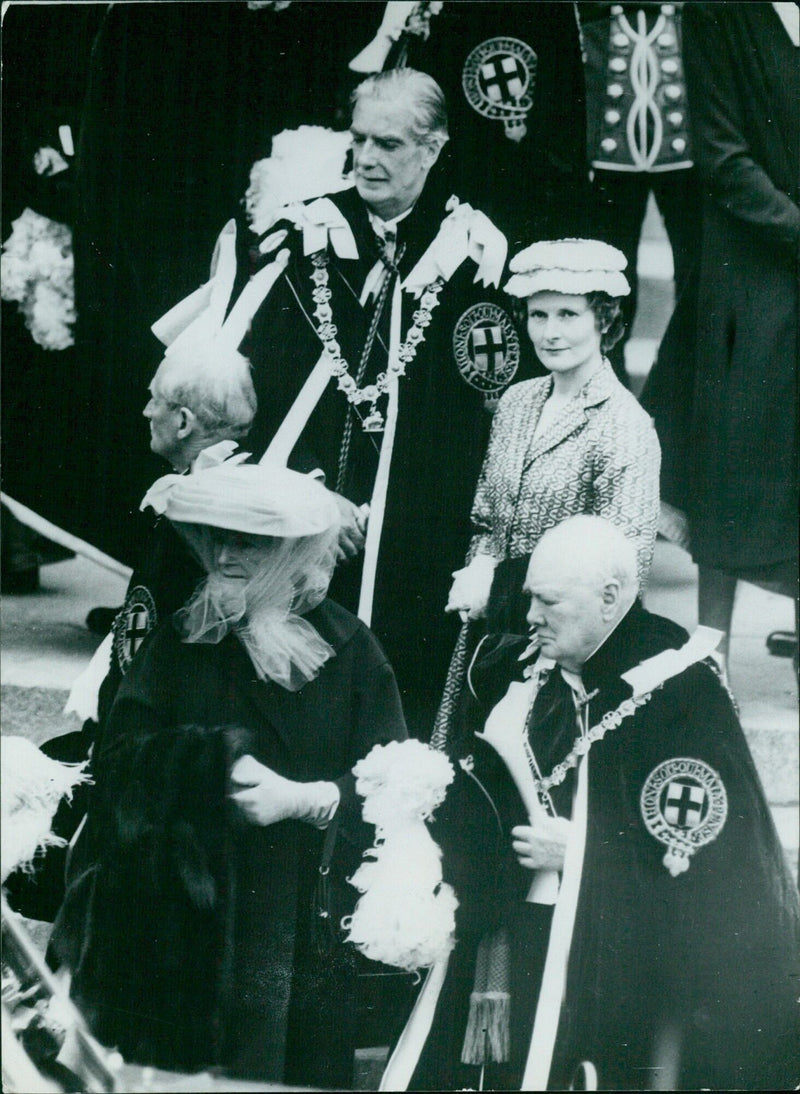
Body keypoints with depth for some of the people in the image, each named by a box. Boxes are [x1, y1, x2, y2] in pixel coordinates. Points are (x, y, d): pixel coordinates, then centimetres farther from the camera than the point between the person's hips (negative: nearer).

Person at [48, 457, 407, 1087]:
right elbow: (120, 757, -6)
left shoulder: (349, 650, 0)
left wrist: (303, 798, -18)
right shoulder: (178, 644, 5)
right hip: (189, 927, 1)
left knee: (299, 1070, 5)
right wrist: (218, 756, -20)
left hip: (306, 932, -1)